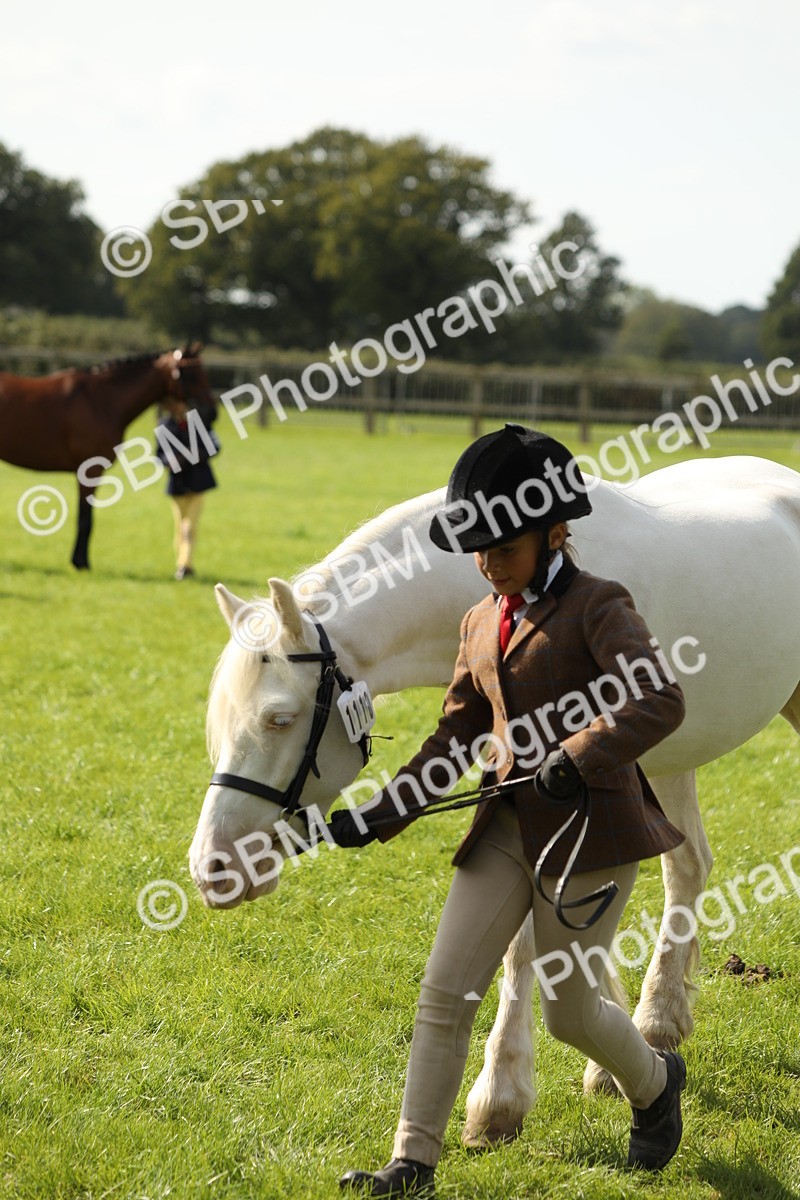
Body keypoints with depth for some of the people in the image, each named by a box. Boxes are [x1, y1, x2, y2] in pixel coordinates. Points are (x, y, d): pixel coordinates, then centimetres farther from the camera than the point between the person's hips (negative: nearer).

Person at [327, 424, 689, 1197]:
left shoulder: (597, 608, -11)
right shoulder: (482, 624, 11)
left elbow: (661, 700, -26)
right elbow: (454, 739, 15)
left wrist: (579, 759, -39)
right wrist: (378, 818, 6)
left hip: (590, 831, -6)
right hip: (506, 832, 6)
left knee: (568, 1010, 5)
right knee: (444, 993, -2)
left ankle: (654, 1084, 36)